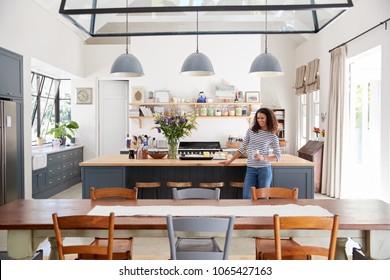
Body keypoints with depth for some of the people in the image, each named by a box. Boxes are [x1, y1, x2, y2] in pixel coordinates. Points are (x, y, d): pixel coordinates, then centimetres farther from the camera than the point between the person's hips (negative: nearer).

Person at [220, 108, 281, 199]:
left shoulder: (272, 136, -1)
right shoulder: (251, 131, 5)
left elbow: (278, 156, -1)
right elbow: (242, 149, 10)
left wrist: (263, 158, -17)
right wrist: (230, 161, 8)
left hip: (264, 169, -2)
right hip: (250, 169, 2)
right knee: (247, 197, -5)